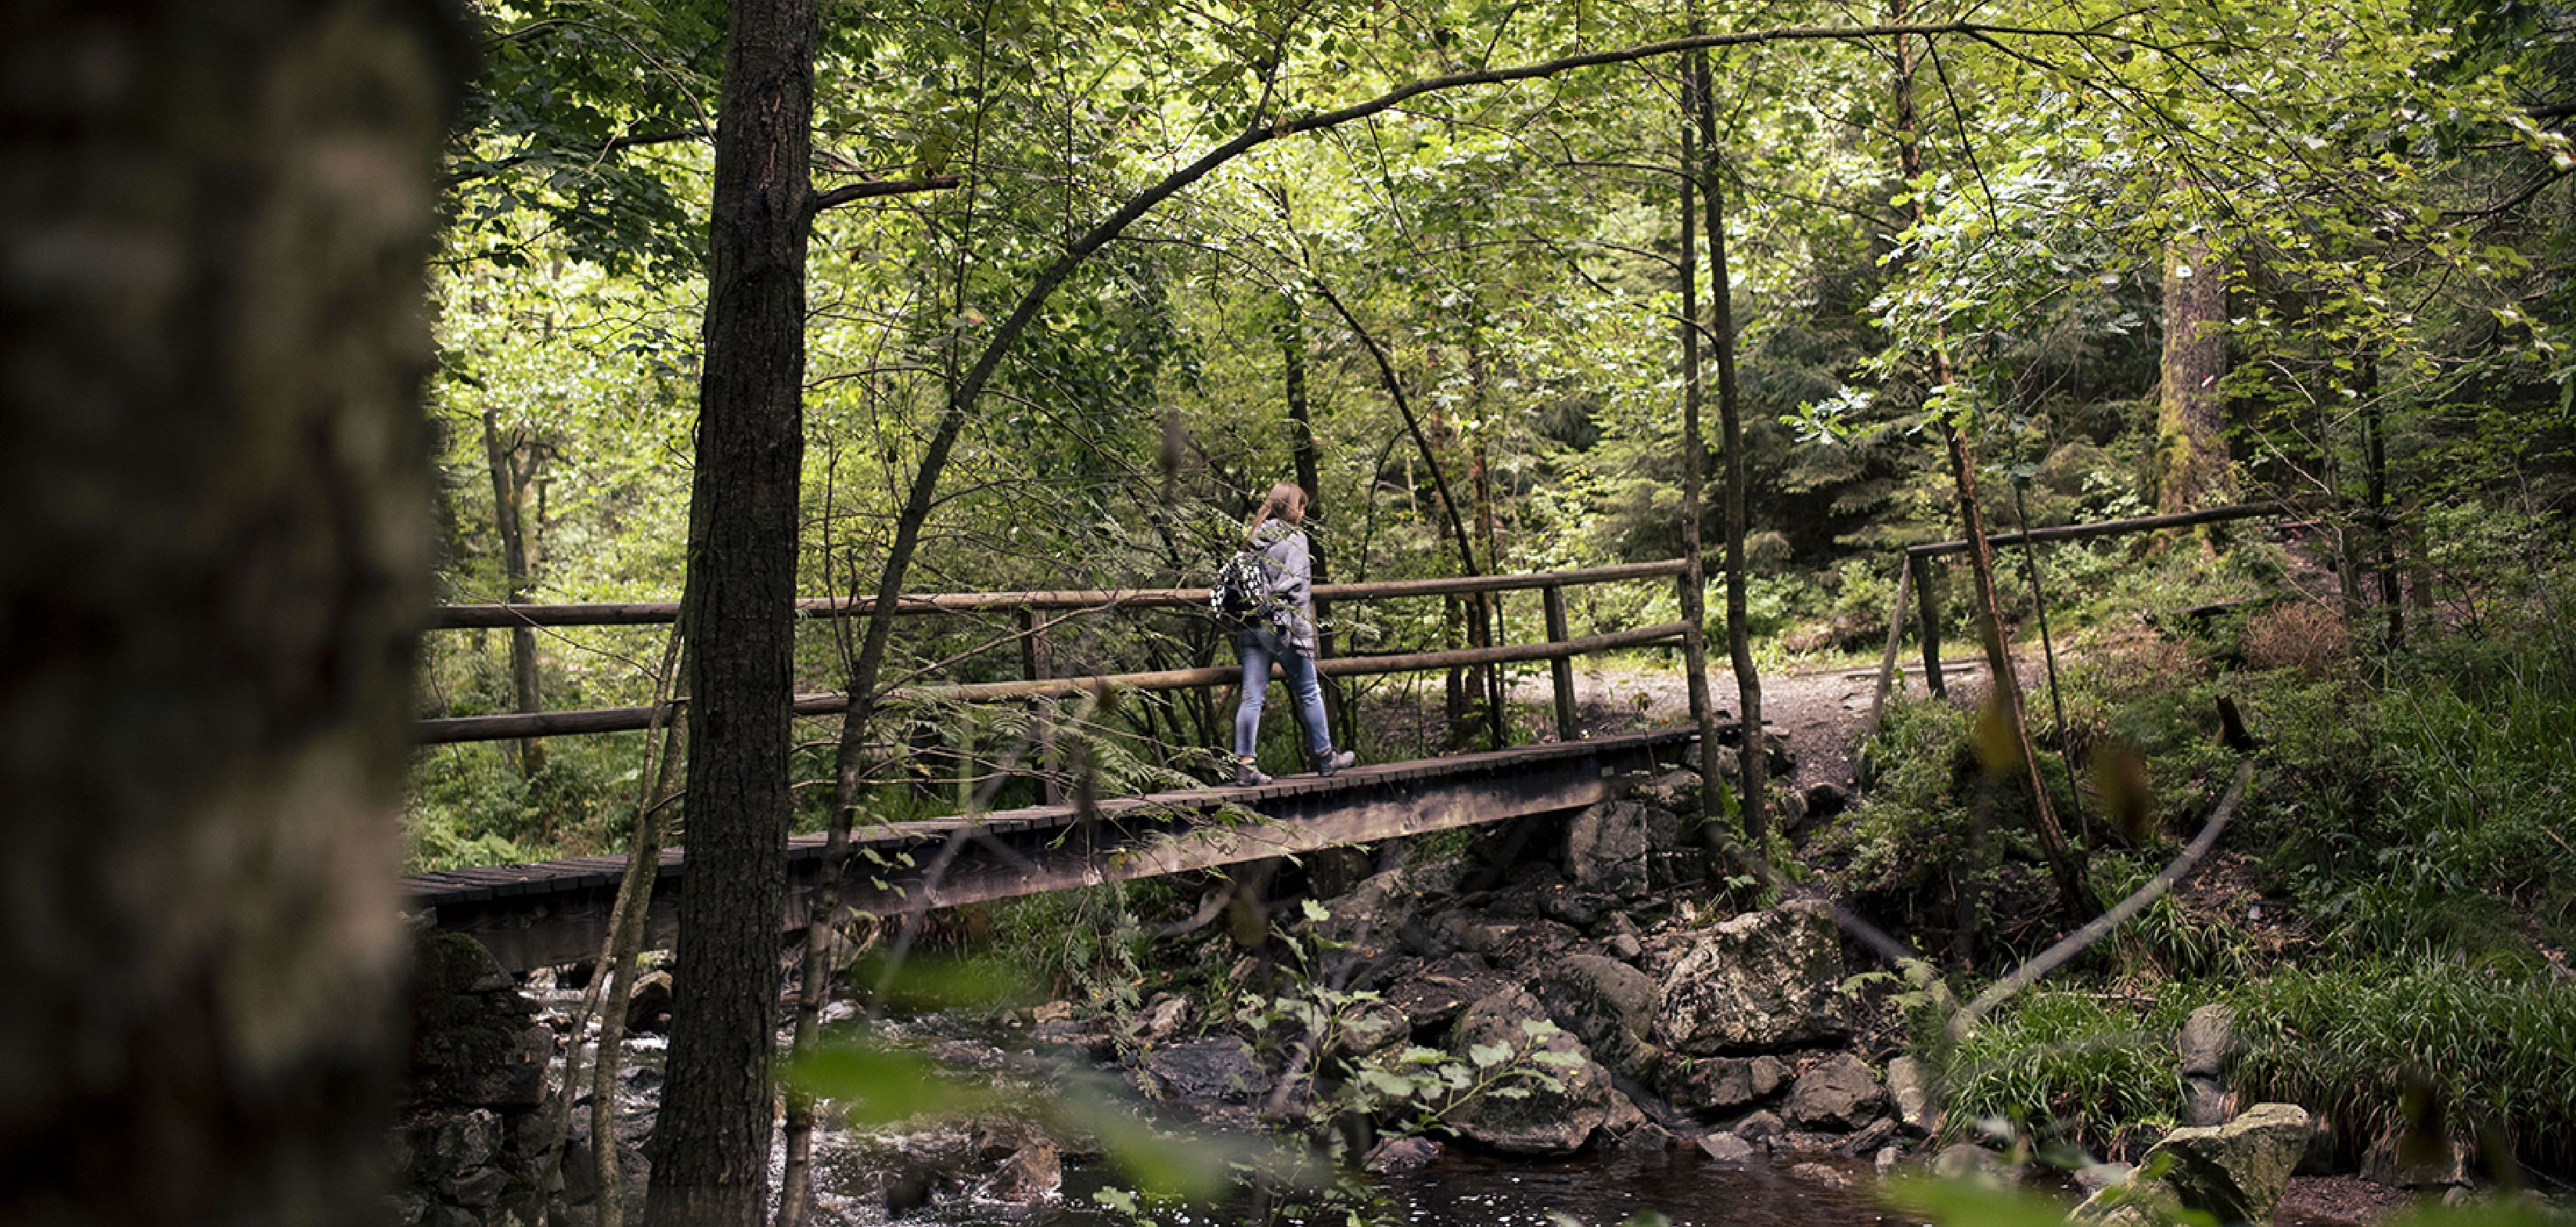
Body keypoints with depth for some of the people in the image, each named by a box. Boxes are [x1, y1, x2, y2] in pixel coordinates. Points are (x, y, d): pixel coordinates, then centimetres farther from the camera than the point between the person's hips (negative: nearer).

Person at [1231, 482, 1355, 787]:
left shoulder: (1253, 537, 12)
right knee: (1309, 693, 9)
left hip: (1249, 625, 6)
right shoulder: (1294, 538, -7)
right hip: (1281, 625, -6)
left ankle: (1245, 765, -3)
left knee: (1252, 697, 3)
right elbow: (1295, 585, -13)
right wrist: (1303, 630, -13)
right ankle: (1324, 757, 20)